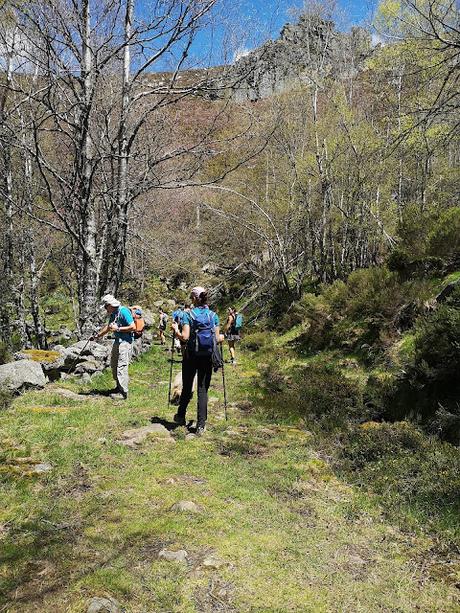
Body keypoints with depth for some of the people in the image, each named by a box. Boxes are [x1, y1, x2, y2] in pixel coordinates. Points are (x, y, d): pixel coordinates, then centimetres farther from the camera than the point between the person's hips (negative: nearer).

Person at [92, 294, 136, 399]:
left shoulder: (124, 311, -17)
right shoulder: (113, 314, 12)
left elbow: (133, 327, -21)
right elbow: (108, 327, 27)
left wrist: (118, 329, -17)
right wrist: (97, 336, 30)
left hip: (125, 342, -10)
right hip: (117, 341, 10)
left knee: (121, 366, -9)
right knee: (114, 364, 16)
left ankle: (123, 393, -4)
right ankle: (119, 387, 29)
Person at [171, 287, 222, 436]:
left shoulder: (188, 315, -6)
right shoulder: (213, 315, 2)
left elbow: (185, 337, -15)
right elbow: (217, 339, -1)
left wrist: (176, 330, 4)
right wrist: (221, 337, 22)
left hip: (191, 356, -1)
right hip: (207, 357, 2)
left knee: (187, 388, 15)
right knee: (203, 390, 5)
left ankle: (181, 417, 35)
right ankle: (201, 425, 3)